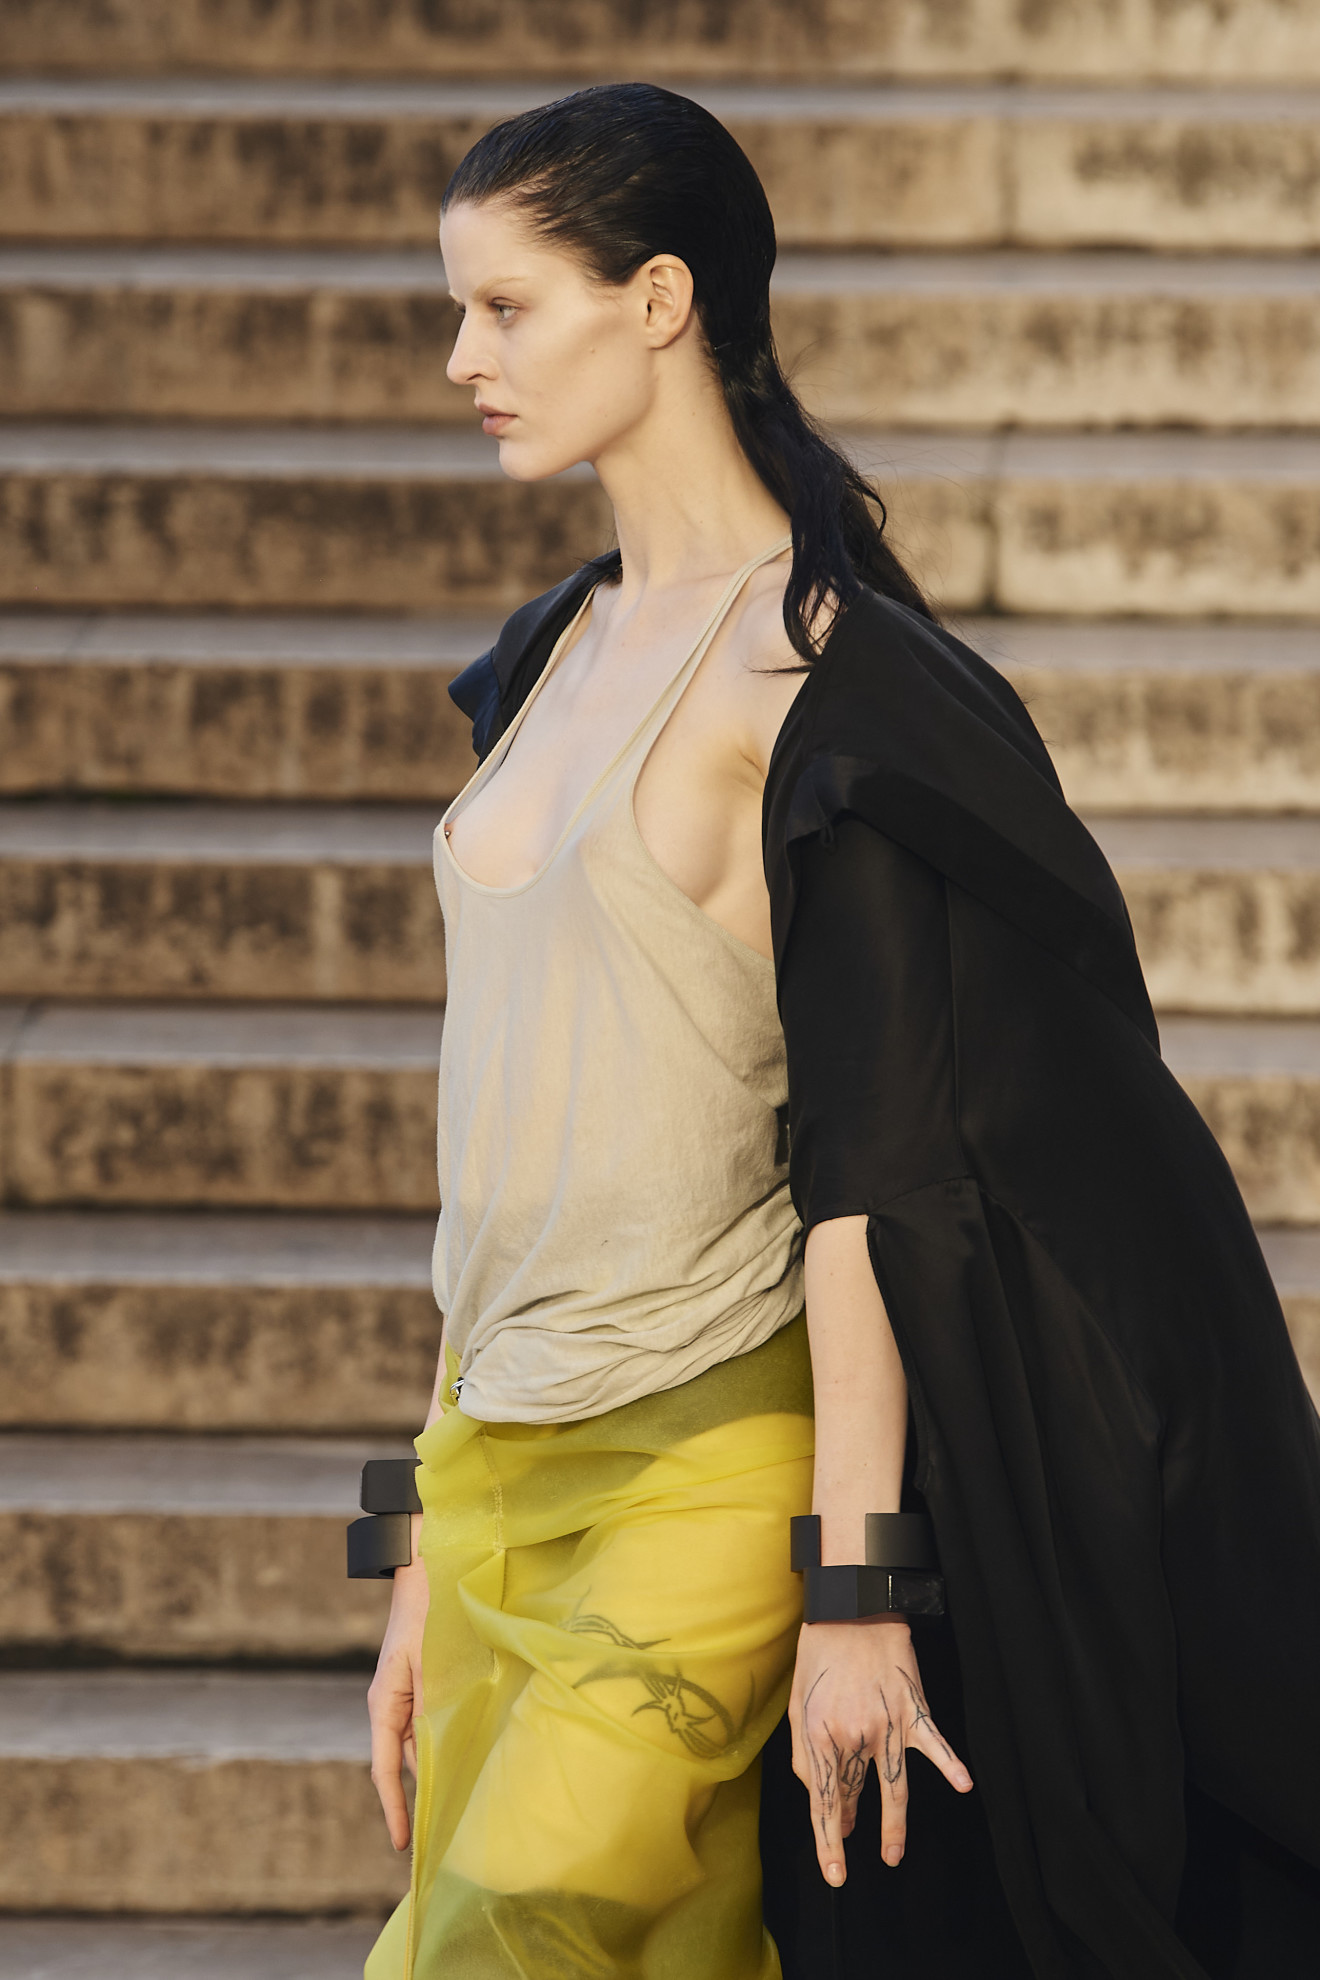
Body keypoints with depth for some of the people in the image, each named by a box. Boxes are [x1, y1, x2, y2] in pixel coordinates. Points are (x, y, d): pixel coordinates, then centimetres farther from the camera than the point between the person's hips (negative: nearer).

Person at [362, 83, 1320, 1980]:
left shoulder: (820, 677, -10)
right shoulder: (560, 659, 14)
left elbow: (863, 1157, -14)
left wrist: (853, 1587, -18)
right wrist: (432, 1551, 17)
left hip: (709, 1468, -8)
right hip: (506, 1467, 8)